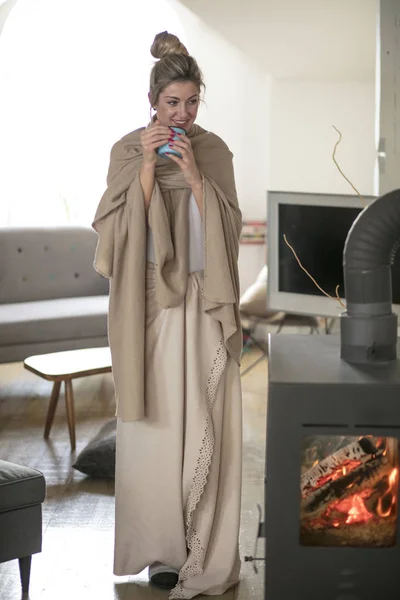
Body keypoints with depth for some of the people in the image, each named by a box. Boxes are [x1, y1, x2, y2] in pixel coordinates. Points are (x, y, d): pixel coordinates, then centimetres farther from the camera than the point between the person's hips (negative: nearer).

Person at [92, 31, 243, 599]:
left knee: (204, 420, 0)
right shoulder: (128, 151, 2)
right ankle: (163, 547, 14)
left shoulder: (214, 150, 6)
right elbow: (120, 230, -6)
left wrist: (194, 177, -13)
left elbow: (228, 226, 0)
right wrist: (147, 167, -15)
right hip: (151, 303, -1)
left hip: (204, 303, 1)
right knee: (157, 420, 1)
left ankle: (205, 548, 13)